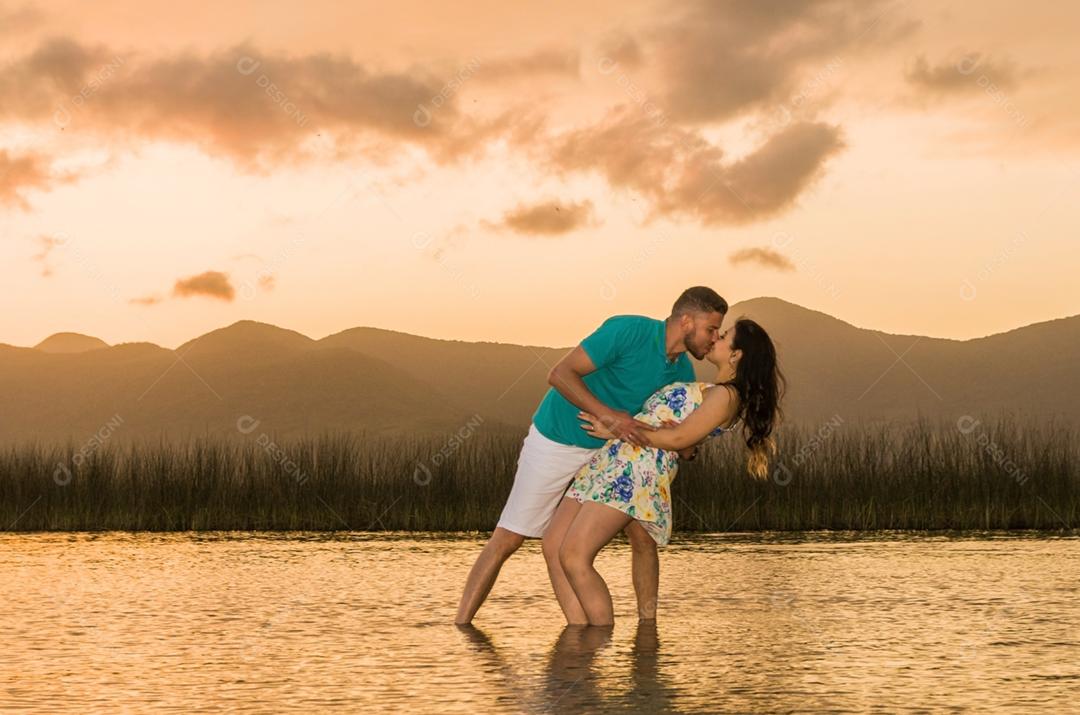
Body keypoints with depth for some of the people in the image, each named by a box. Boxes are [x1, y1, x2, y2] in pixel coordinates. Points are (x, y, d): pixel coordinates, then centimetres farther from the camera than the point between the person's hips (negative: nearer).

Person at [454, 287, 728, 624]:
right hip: (557, 441, -6)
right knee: (506, 540, -3)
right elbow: (560, 374, -26)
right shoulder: (628, 331, -24)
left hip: (610, 449, 6)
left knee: (643, 538, -4)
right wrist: (607, 415, -36)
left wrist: (684, 446, -18)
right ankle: (460, 625, 5)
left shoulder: (683, 372, -3)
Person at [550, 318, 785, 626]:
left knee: (574, 557, -19)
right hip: (614, 460, 10)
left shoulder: (726, 396, -7)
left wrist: (617, 431, -9)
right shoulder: (714, 392, 22)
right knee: (553, 546, 2)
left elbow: (678, 438, -13)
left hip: (638, 468, -10)